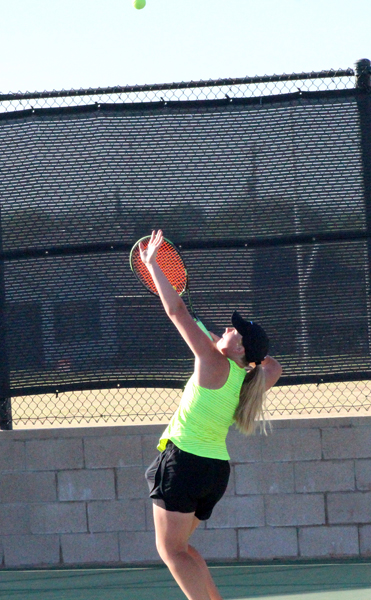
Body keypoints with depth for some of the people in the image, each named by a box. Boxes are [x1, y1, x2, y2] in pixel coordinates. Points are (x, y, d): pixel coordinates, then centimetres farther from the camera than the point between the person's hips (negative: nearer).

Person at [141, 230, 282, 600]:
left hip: (184, 461, -8)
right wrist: (239, 345, 22)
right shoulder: (248, 382, 5)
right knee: (177, 546, 18)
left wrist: (151, 264, -9)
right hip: (216, 468, 8)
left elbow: (177, 311, -16)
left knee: (172, 550, -7)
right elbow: (273, 366, 32)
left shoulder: (215, 365, -14)